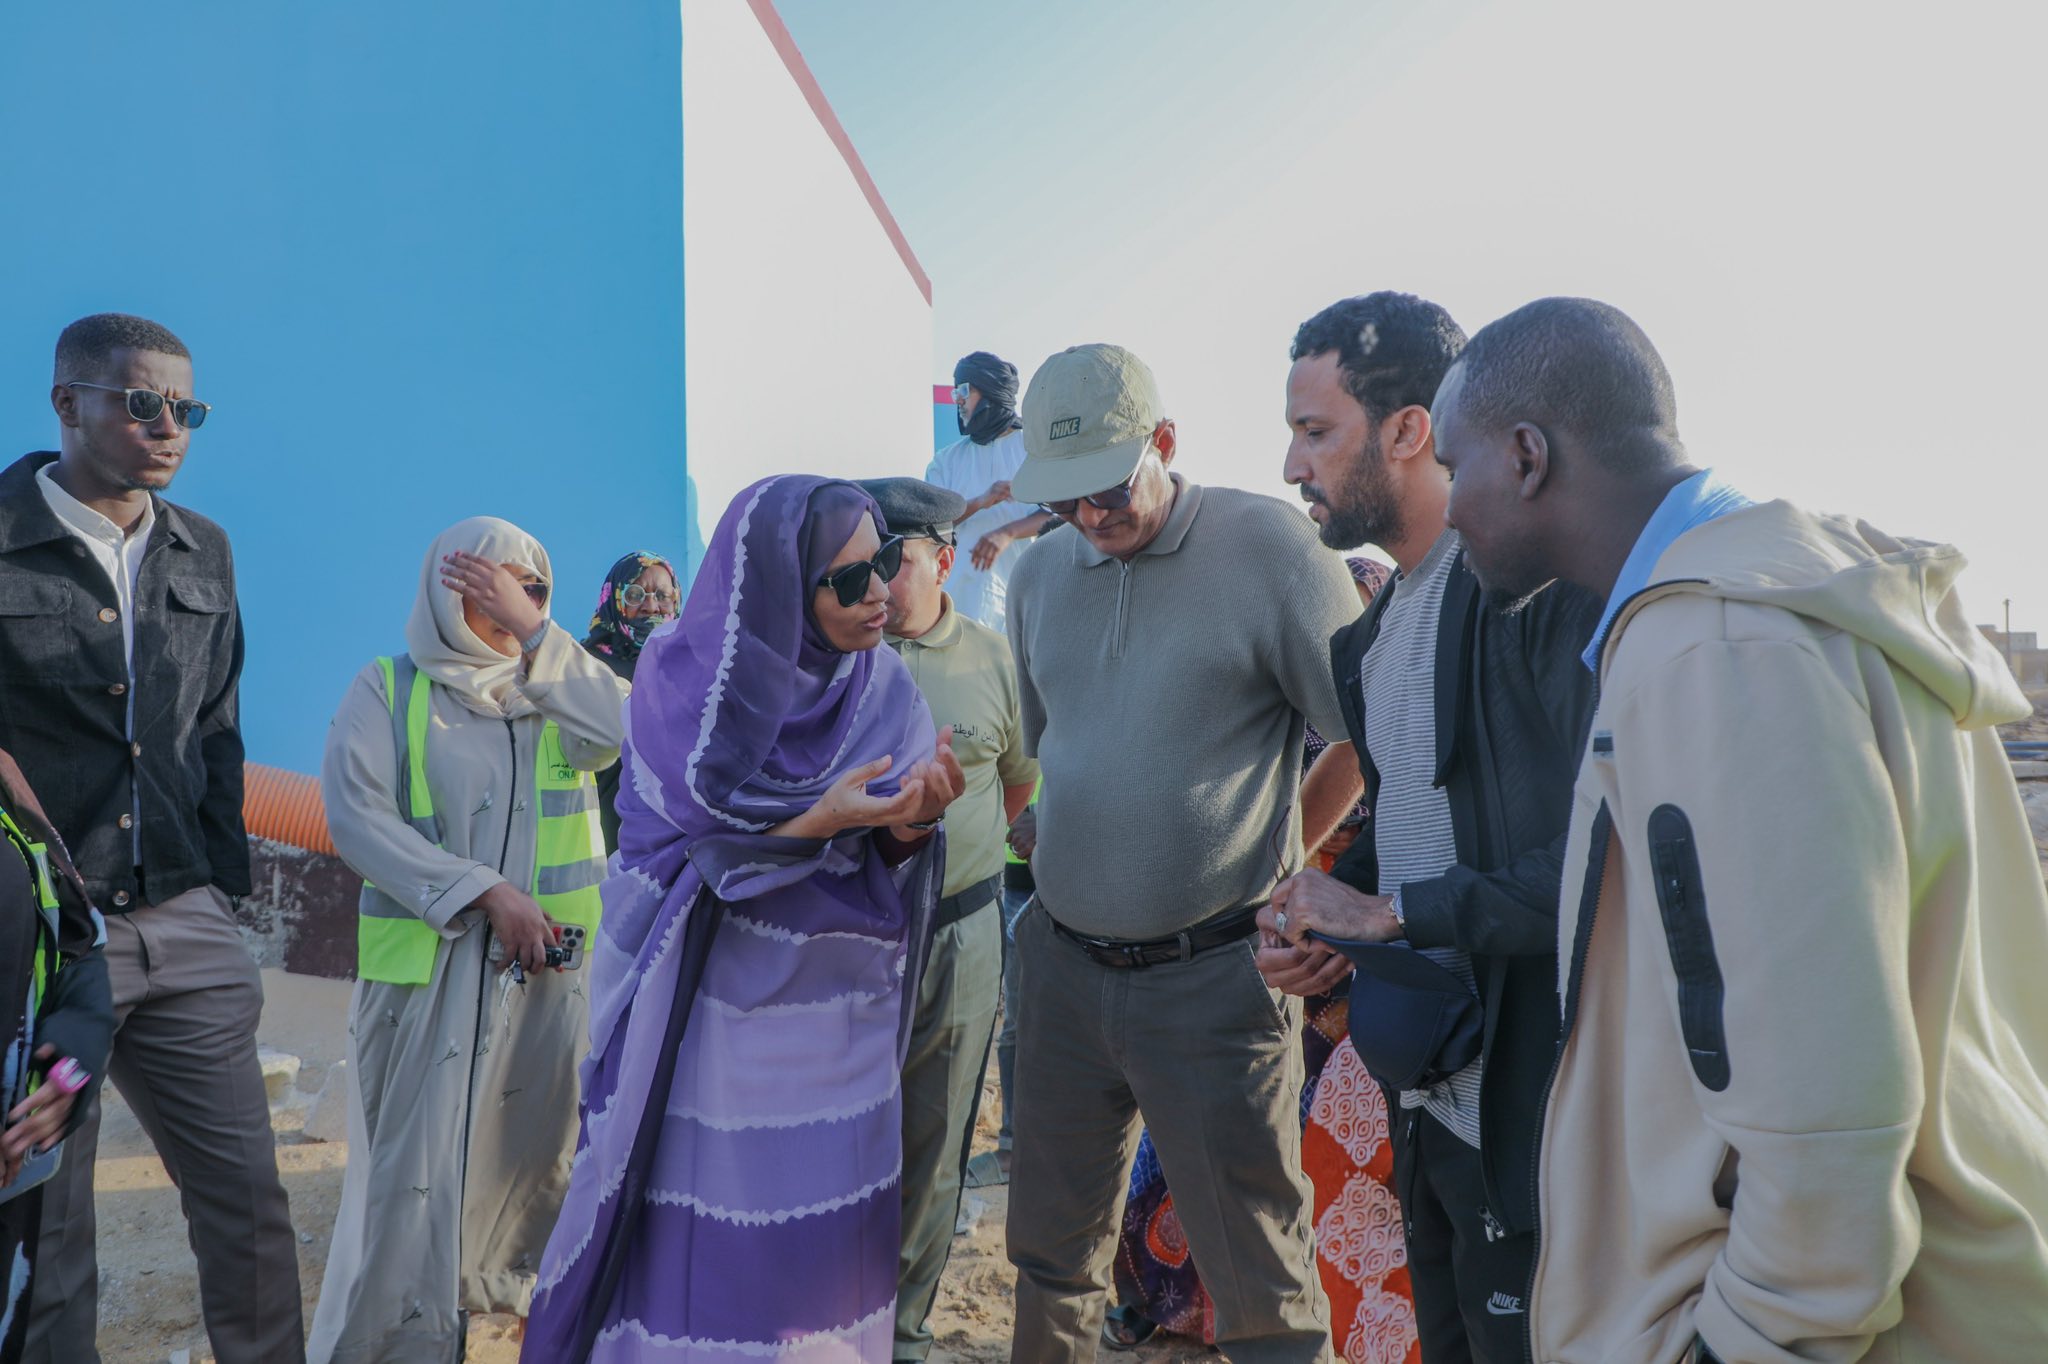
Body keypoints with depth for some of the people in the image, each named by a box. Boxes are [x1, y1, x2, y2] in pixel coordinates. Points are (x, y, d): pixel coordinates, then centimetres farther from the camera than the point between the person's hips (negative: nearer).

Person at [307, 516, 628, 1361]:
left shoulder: (560, 687, 10)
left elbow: (615, 735, -12)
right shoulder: (387, 689, 3)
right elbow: (355, 814, -9)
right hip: (429, 967, -3)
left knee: (534, 1156, 11)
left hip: (550, 968, 3)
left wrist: (533, 629, -14)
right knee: (416, 1167, 0)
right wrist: (484, 891, -16)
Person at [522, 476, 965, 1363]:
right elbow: (681, 849, -14)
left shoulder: (884, 687, -1)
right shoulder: (682, 680, -10)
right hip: (706, 1014, -3)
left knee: (826, 1231, 9)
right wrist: (819, 820, -25)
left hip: (837, 1019, 3)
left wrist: (909, 827, -24)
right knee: (692, 1225, 4)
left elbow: (886, 875, -2)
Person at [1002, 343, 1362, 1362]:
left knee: (1262, 1280, 6)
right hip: (1062, 962, 5)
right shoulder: (1041, 572, 7)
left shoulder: (1266, 545, -11)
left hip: (1212, 974, -5)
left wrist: (1275, 856, -1)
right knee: (1052, 1245, 19)